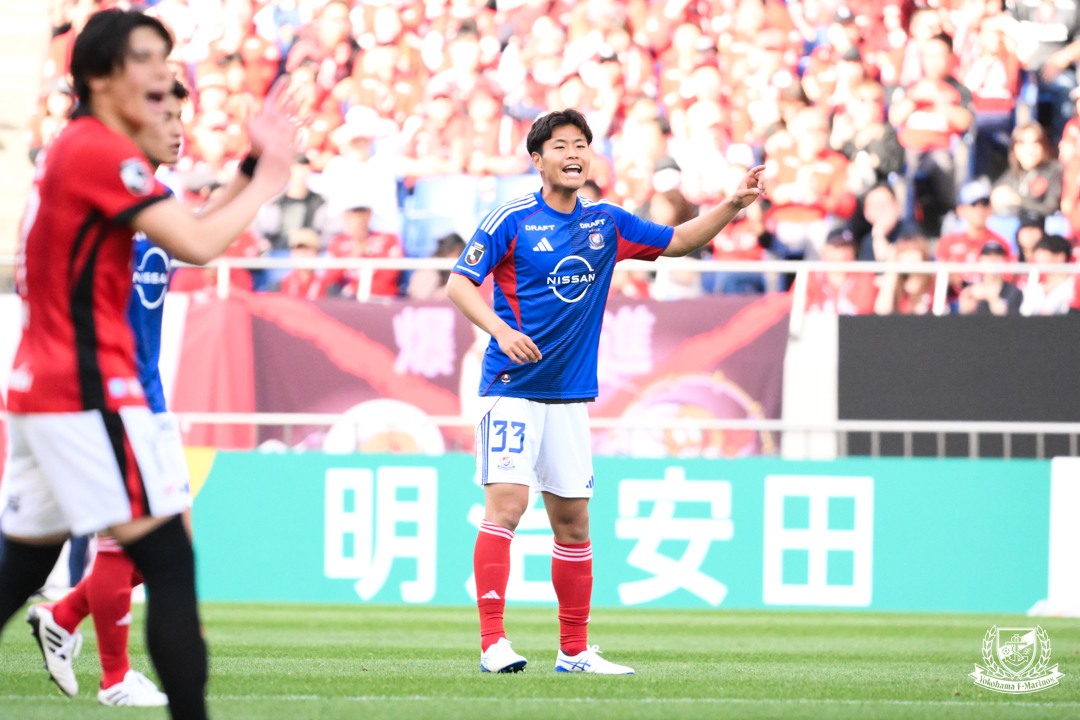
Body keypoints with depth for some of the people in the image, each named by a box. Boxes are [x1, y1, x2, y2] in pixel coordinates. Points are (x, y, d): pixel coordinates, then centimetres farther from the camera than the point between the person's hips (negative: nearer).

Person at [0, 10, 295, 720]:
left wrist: (253, 170, 9)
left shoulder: (74, 148, 17)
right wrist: (268, 181, -6)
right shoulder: (102, 150, -12)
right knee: (171, 562, -9)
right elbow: (198, 244, -19)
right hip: (90, 393, -10)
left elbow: (187, 227, 20)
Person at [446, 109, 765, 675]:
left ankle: (574, 650, 16)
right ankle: (493, 643, -19)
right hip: (513, 388, -6)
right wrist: (500, 330, -23)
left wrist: (734, 205, 5)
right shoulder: (512, 220, -5)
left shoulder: (606, 223, 10)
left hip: (570, 395, 6)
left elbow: (678, 241, 19)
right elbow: (458, 284, -7)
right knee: (507, 502, -18)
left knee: (573, 522, 8)